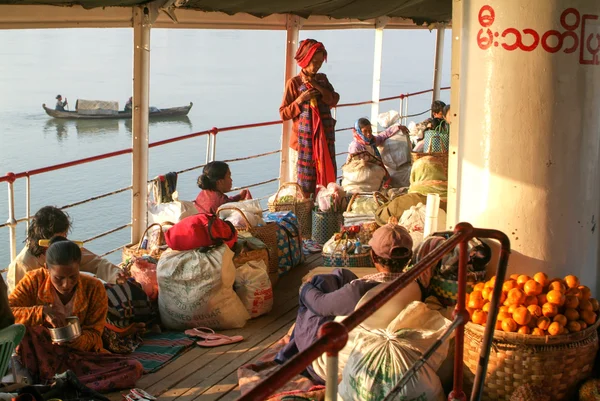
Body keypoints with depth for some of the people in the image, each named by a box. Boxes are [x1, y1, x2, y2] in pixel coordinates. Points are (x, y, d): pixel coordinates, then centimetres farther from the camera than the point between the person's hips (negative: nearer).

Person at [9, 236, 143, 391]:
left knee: (134, 368, -26)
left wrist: (76, 341, -28)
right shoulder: (34, 281, -10)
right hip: (39, 355, -2)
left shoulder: (94, 288, -9)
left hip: (80, 354, 2)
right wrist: (42, 311, -35)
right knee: (21, 324, -32)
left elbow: (94, 334, -5)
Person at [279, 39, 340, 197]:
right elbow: (283, 114, -6)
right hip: (303, 141, -5)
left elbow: (333, 101, -4)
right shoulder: (294, 82, -5)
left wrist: (317, 85, -14)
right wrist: (300, 100, -19)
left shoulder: (322, 79, 11)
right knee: (302, 186, -1)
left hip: (324, 139, 5)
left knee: (325, 180, 7)